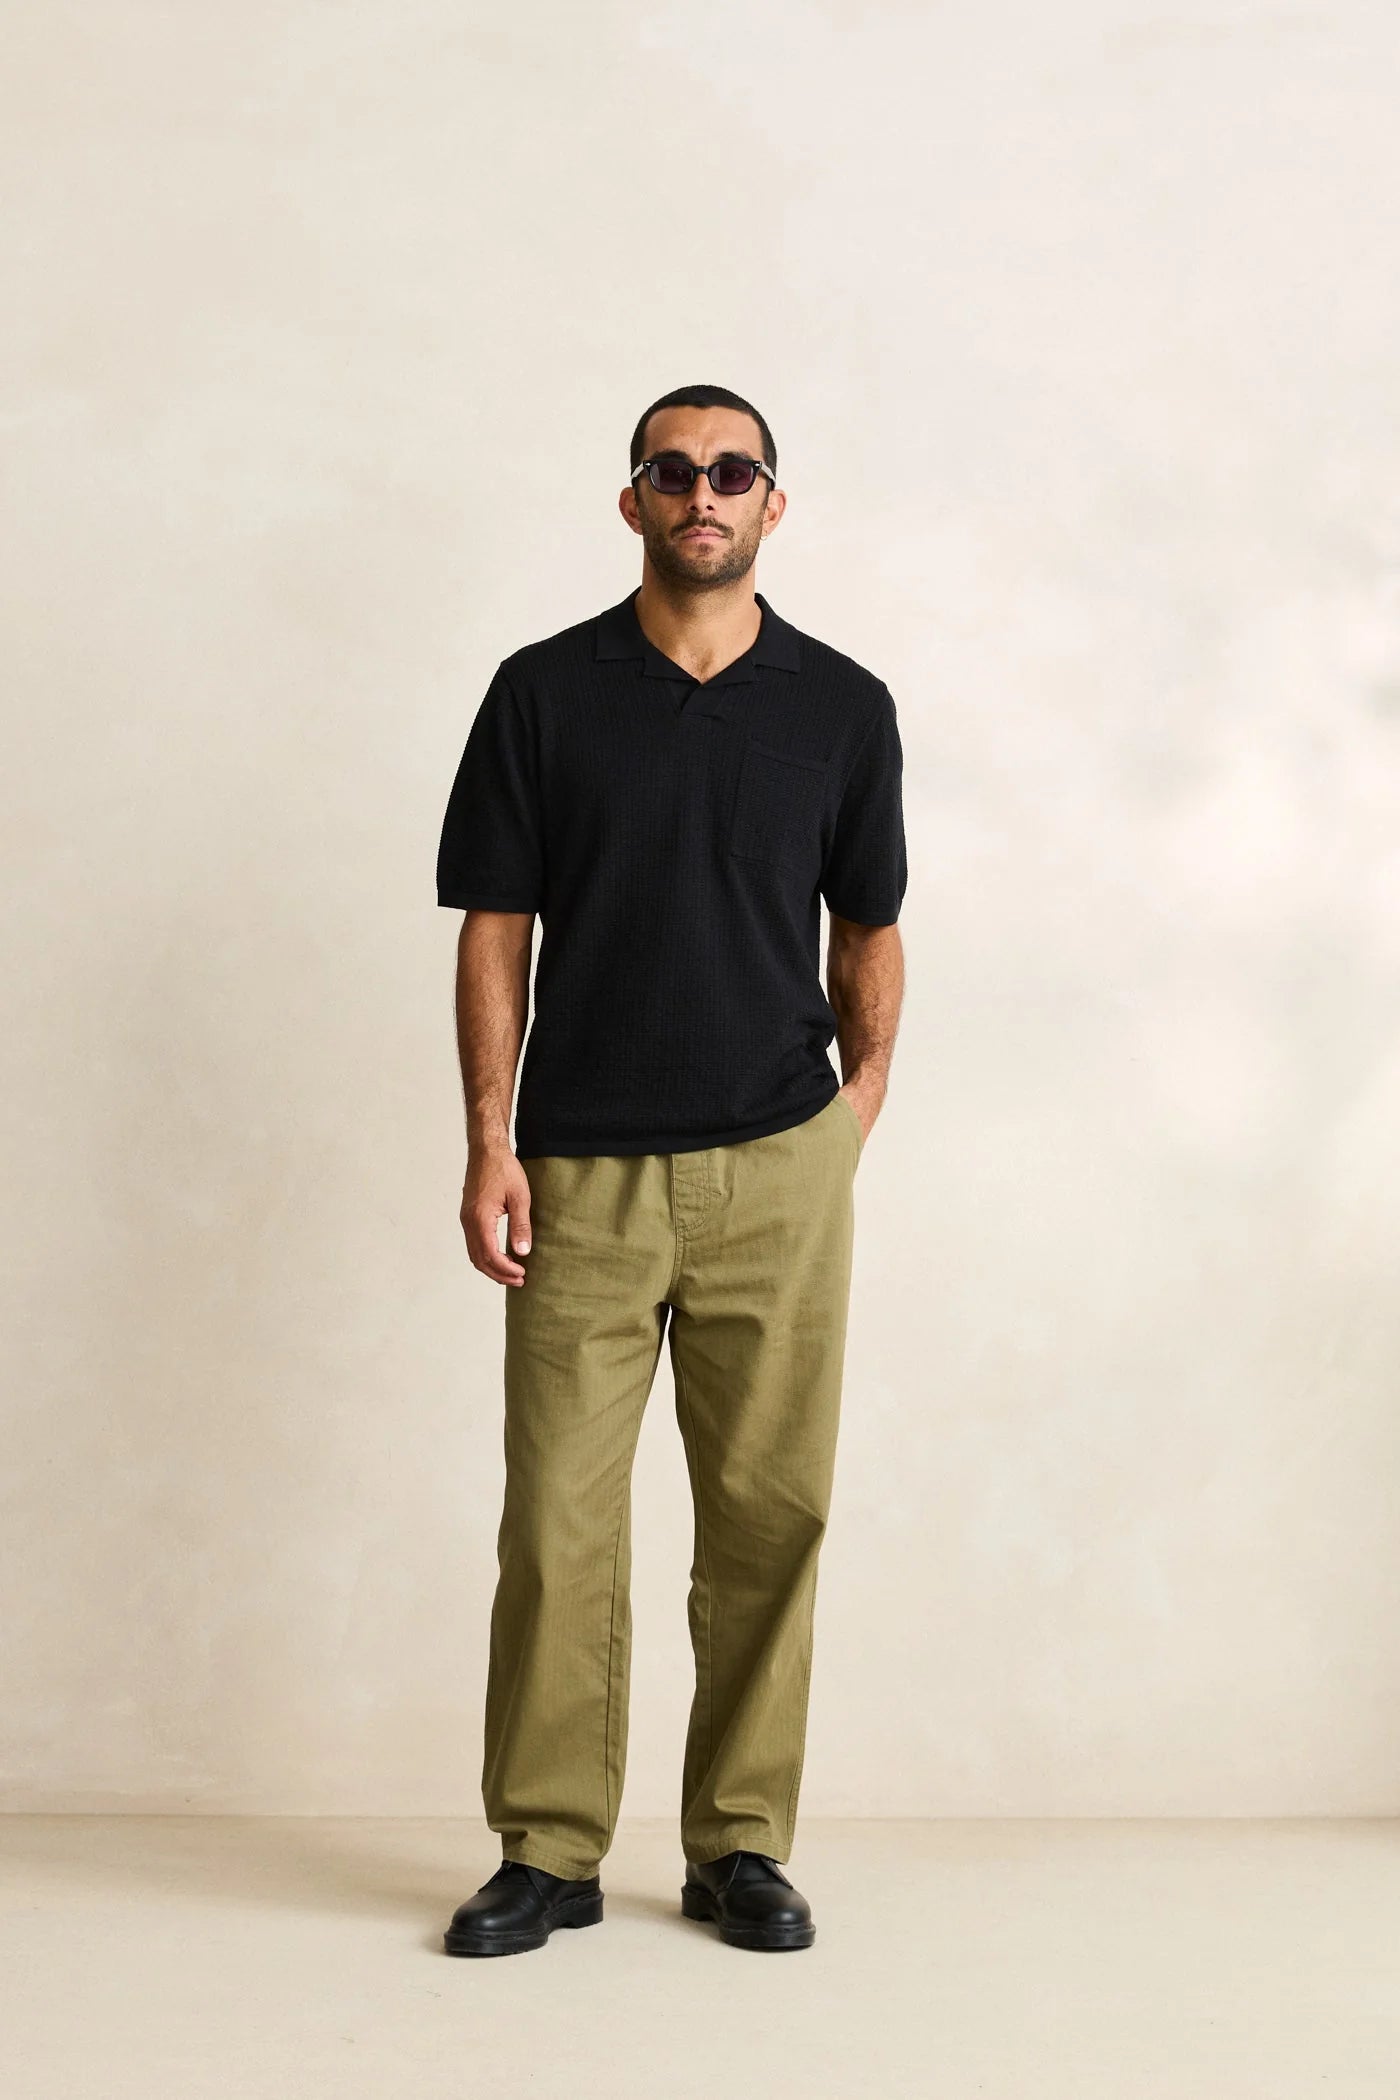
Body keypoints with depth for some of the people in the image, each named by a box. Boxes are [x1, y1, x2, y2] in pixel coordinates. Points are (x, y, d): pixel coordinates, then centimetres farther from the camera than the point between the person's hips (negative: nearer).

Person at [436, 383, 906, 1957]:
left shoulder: (844, 706, 4)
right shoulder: (542, 692, 1)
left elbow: (868, 932, 11)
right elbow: (496, 931, 1)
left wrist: (856, 1116, 6)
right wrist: (490, 1147, -6)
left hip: (778, 1173, 1)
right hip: (582, 1175, -1)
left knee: (769, 1512, 5)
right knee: (558, 1515, 1)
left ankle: (741, 1843, 18)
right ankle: (548, 1850, 14)